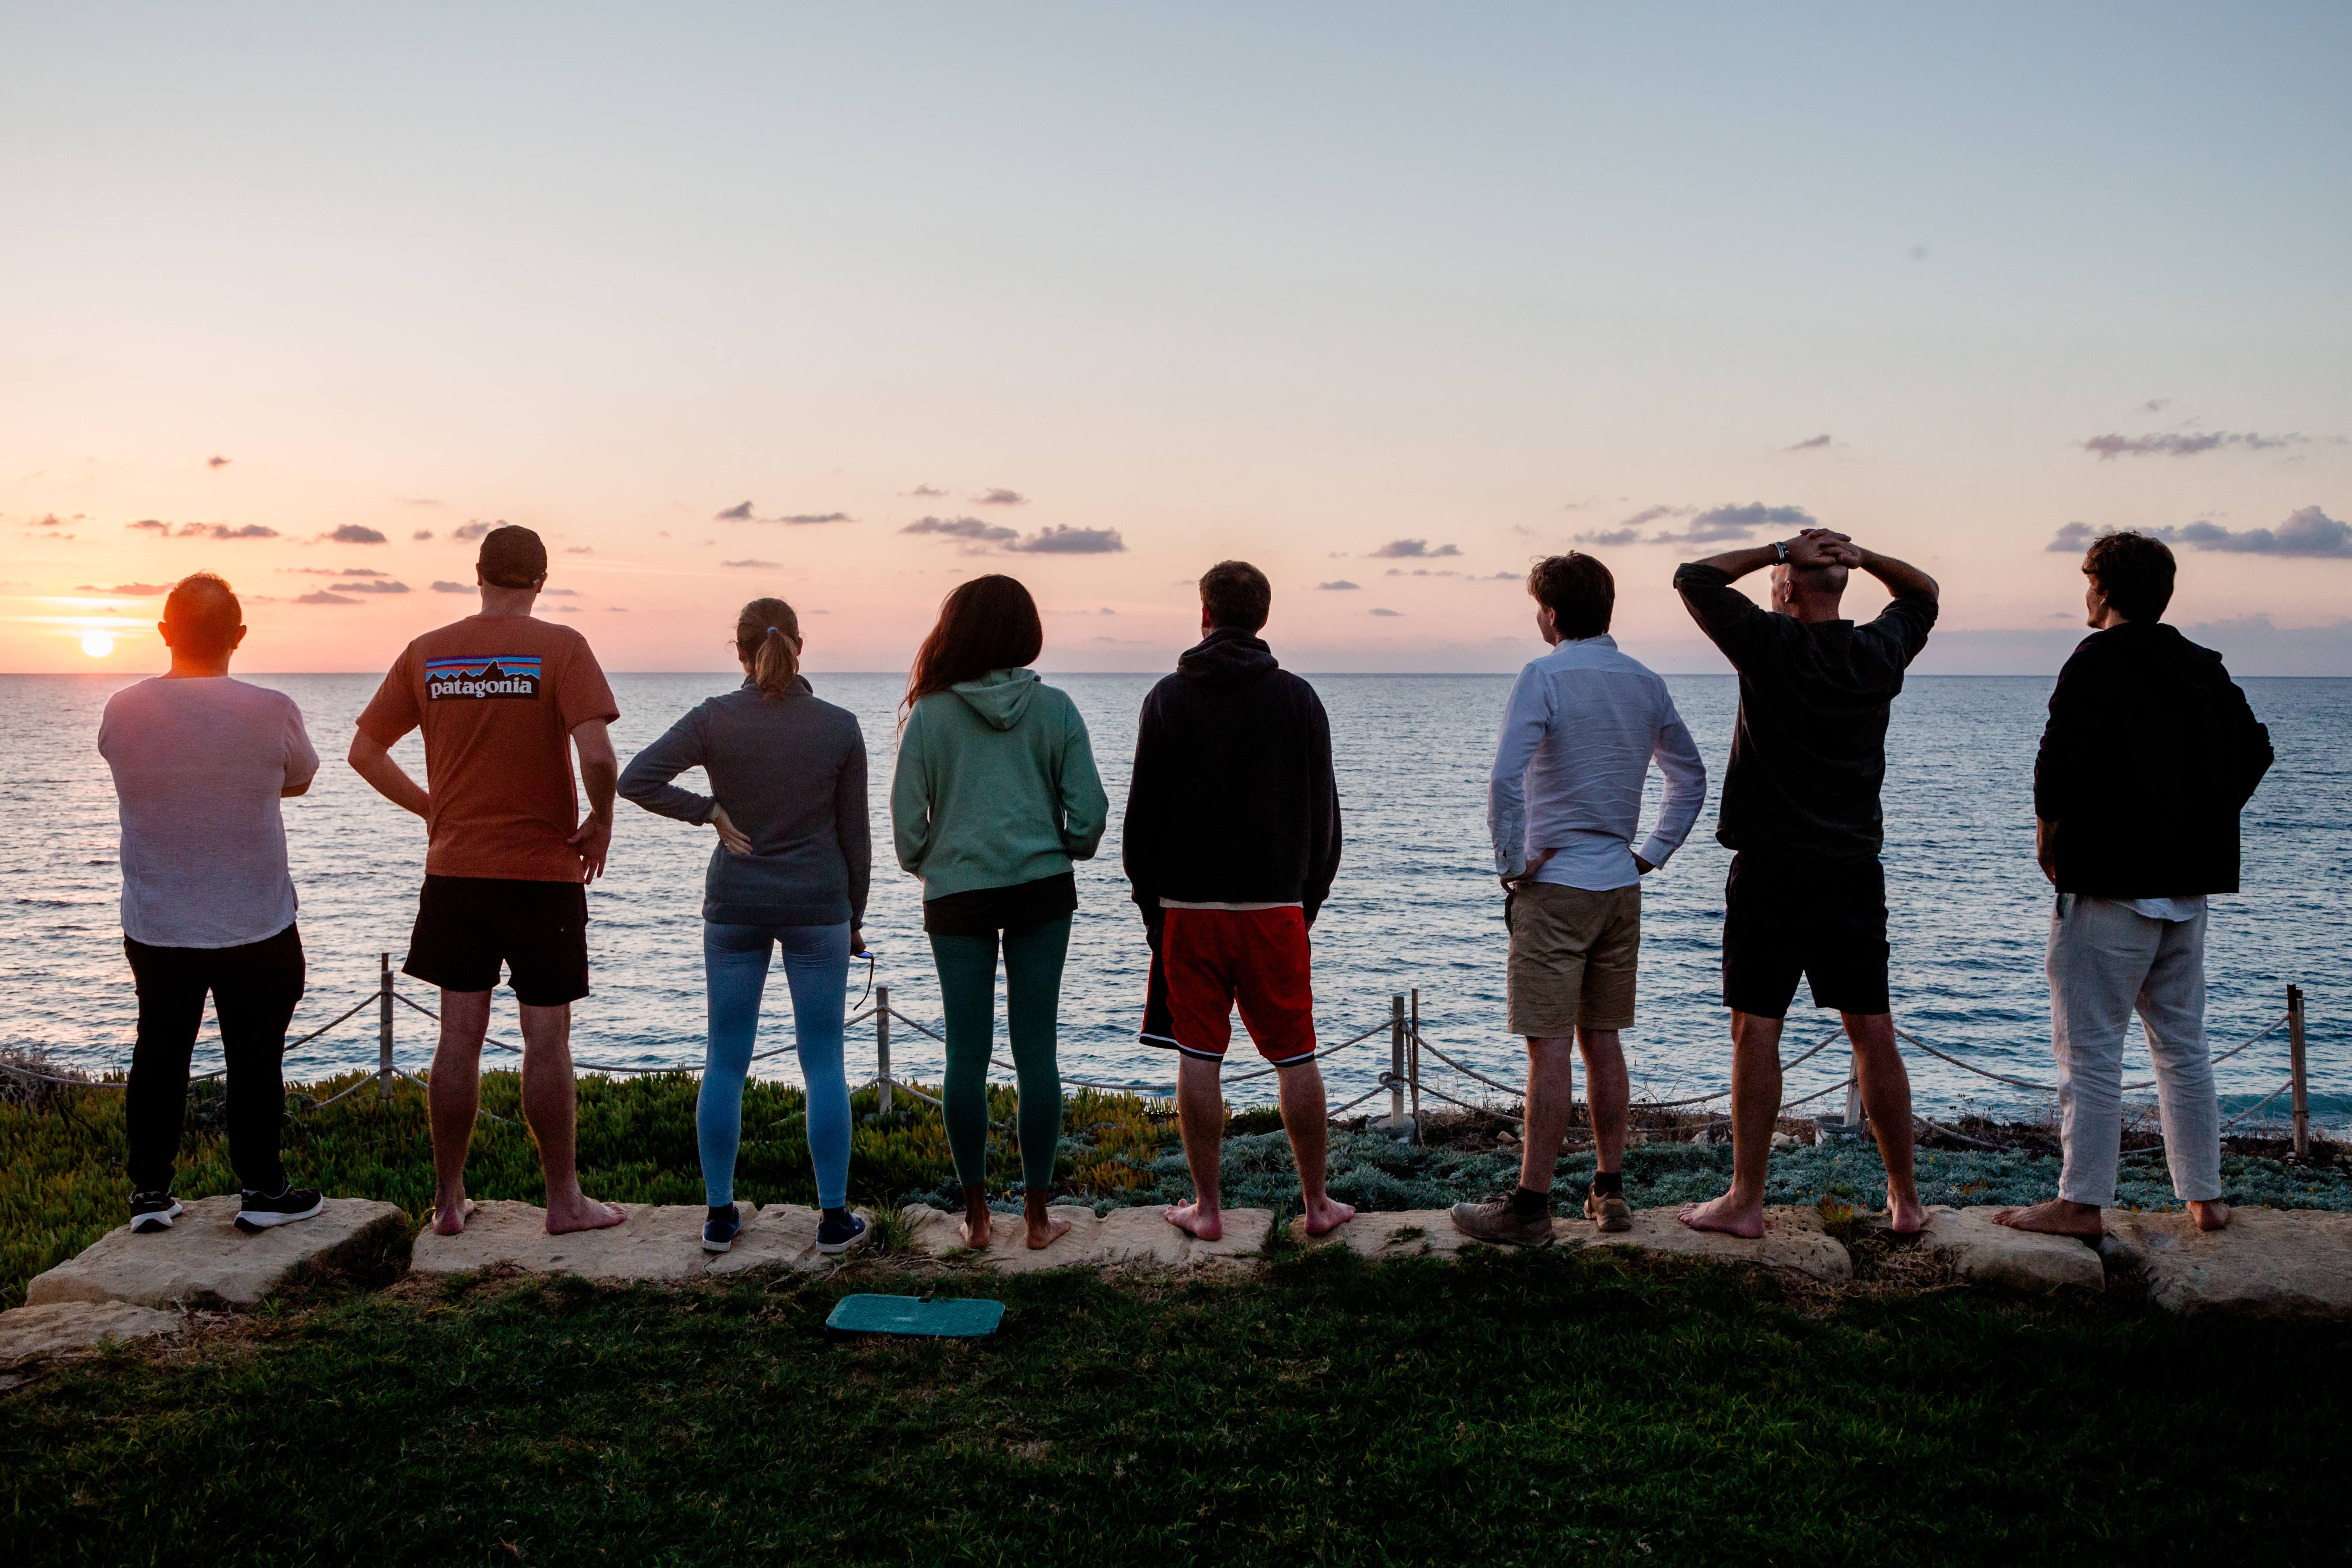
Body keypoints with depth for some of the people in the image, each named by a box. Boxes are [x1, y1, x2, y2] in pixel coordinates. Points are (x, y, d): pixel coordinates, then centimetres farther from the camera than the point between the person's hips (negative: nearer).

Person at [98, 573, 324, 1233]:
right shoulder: (271, 712, -15)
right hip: (256, 927, -3)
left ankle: (148, 1192, 22)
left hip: (154, 926, 3)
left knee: (159, 1055, 15)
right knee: (254, 1058, 8)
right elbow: (299, 780, 4)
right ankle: (261, 1190, 16)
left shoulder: (123, 712, -7)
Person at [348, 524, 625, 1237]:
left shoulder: (427, 653, 5)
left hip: (454, 869, 4)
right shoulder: (561, 648, -9)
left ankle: (449, 1199, 19)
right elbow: (597, 754, -21)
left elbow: (365, 753, 10)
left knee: (460, 1036, 10)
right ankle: (565, 1200, 12)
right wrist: (600, 822, -4)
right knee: (547, 1039, 3)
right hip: (544, 871, -4)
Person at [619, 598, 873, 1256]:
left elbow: (635, 778, -15)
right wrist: (854, 918, 10)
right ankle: (834, 1218, 10)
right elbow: (854, 834, 0)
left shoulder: (715, 719, -6)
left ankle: (720, 1215, 16)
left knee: (725, 1063, 10)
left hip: (734, 905, 1)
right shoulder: (840, 727, -5)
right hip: (817, 906, -1)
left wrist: (710, 811, -5)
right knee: (823, 1064, 6)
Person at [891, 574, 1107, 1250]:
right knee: (1036, 1049, 6)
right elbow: (1088, 810, -3)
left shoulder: (930, 714, -3)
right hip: (1042, 889, 1)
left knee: (967, 1052, 7)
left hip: (957, 893, 0)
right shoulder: (1054, 708, -1)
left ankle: (976, 1214, 14)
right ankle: (1038, 1212, 12)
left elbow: (907, 820, -2)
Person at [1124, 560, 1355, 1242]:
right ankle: (1317, 1204, 16)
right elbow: (1324, 815, 5)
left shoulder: (1168, 697, -1)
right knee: (1295, 1057, 8)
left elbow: (1144, 813, -1)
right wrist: (1308, 898, 14)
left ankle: (1206, 1208, 11)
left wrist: (1149, 902, 8)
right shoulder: (1298, 699, 2)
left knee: (1198, 1058, 5)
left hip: (1188, 906, -1)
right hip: (1276, 905, 1)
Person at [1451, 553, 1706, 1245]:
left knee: (1550, 1050, -4)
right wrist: (1653, 854, 18)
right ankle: (1610, 1193, 21)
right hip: (1621, 889, 7)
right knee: (1602, 1042, 14)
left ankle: (1530, 1207, 1)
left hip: (1554, 887, -6)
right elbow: (1692, 779, 18)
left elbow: (1505, 779, -22)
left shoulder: (1545, 677, -11)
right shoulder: (1646, 684, 9)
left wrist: (1512, 863, -12)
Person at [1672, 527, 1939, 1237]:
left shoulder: (1770, 644, -9)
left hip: (1771, 871, -4)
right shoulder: (1879, 652, 4)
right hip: (1854, 869, 5)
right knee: (1874, 1034, 9)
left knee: (1755, 1032, 1)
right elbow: (1924, 592, 24)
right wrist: (1863, 555, 6)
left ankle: (1746, 1200, 5)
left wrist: (1778, 549, -2)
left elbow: (1694, 577, 0)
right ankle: (1905, 1198, 17)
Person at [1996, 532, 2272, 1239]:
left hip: (2110, 885, -7)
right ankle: (2205, 1198, 21)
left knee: (2089, 1049, -2)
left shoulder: (2096, 663, -11)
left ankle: (2081, 1203, 1)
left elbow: (2062, 763, -20)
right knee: (2183, 1045, 15)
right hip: (2188, 885, 8)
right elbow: (2254, 750, 18)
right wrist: (2201, 828, 18)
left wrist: (2048, 842, -6)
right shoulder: (2205, 668, 12)